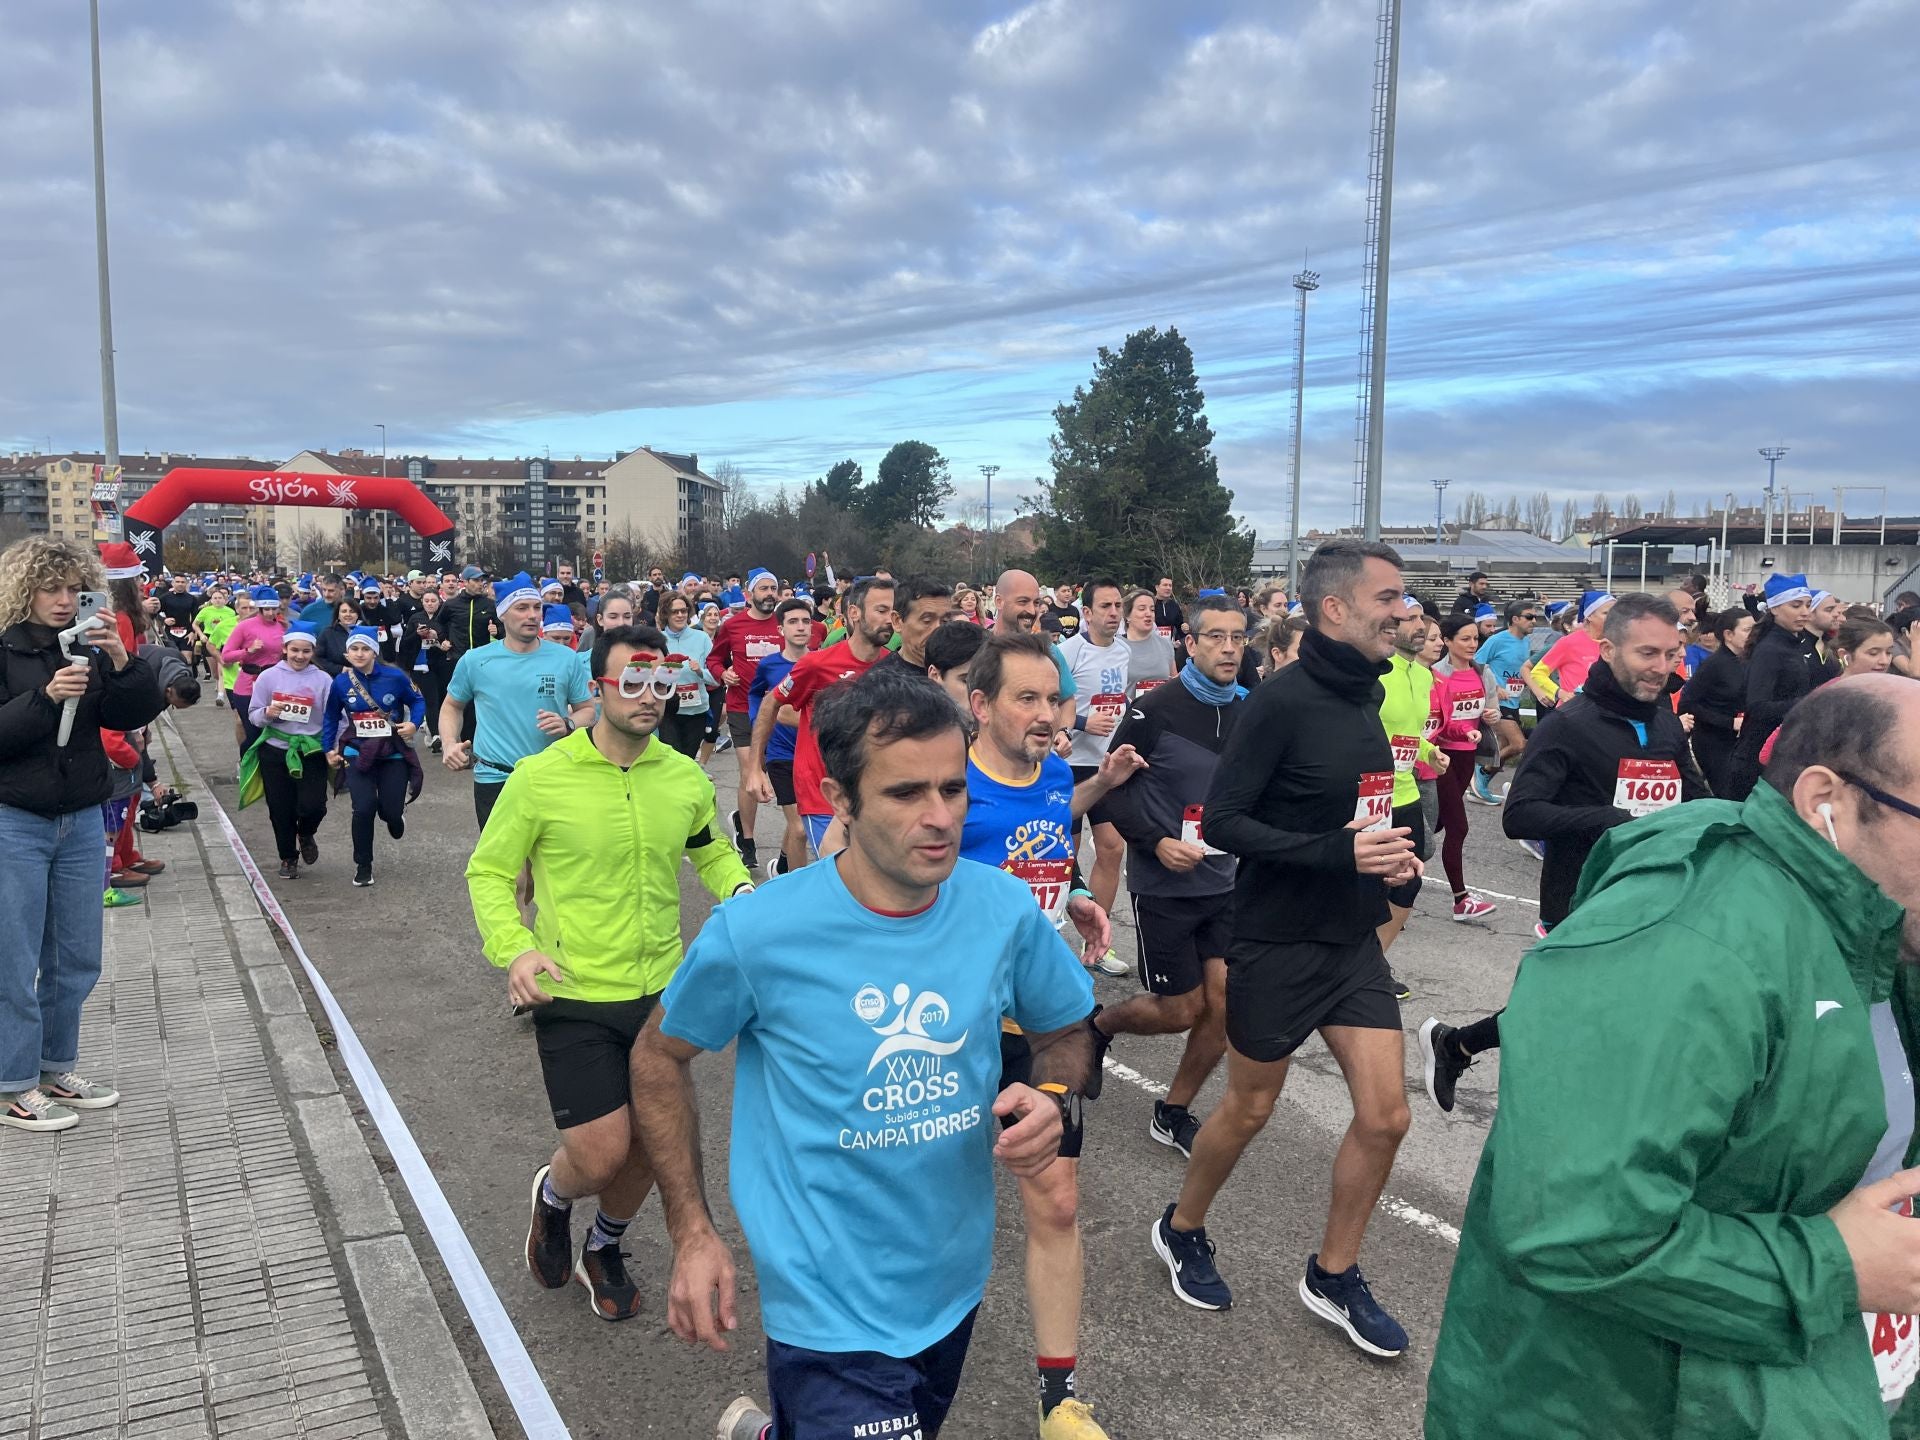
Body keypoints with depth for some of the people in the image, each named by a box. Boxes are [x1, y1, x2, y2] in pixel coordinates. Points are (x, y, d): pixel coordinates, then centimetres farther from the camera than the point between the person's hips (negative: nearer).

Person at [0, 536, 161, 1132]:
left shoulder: (87, 649, 6)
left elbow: (136, 714, -2)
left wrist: (122, 661, -17)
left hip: (82, 823, 5)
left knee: (77, 958, 11)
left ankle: (57, 1067, 26)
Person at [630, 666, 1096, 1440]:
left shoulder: (1004, 906, -13)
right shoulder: (756, 932, -21)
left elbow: (1067, 1033, 5)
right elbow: (659, 1056, -4)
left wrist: (1051, 1101, -16)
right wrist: (692, 1233, -8)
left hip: (955, 1284, 5)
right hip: (833, 1311, -4)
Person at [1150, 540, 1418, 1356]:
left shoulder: (1364, 695, 4)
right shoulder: (1283, 700, -19)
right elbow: (1223, 821, -20)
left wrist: (1386, 854, -1)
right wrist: (1339, 852, -27)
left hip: (1354, 943, 7)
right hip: (1278, 944, -6)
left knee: (1385, 1115, 5)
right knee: (1249, 1110, 11)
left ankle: (1333, 1276, 26)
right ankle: (1182, 1231, 38)